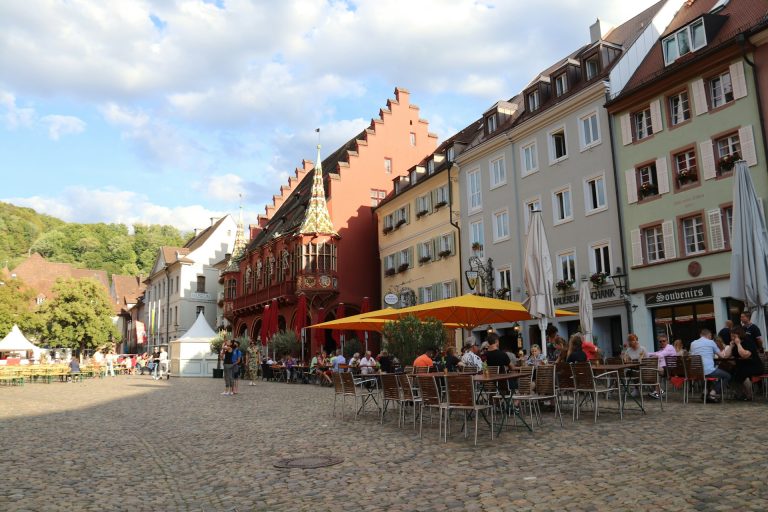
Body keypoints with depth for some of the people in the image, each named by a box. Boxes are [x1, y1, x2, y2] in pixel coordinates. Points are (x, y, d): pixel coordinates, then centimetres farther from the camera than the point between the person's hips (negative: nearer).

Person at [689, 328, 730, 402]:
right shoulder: (711, 342, 5)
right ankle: (714, 392, 1)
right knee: (727, 376, 18)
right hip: (709, 371, -5)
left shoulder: (693, 344, 13)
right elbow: (721, 355, 13)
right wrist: (723, 353, 38)